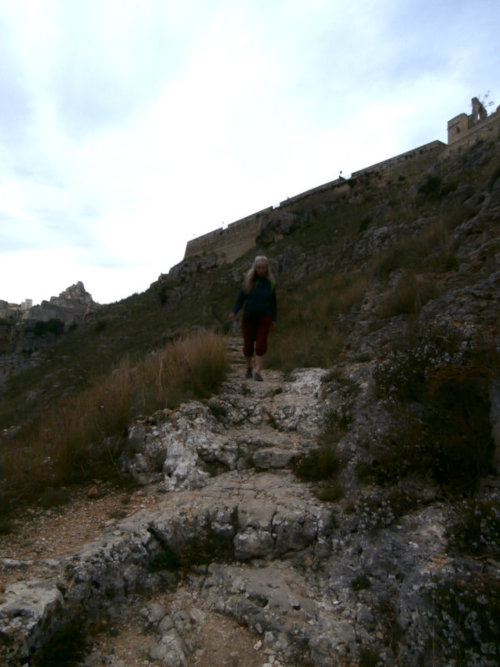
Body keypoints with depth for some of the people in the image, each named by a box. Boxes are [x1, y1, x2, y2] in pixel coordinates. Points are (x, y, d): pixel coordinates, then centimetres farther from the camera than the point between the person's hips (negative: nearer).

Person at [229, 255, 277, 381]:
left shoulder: (270, 283, -2)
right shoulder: (248, 281, -3)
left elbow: (273, 302, 4)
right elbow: (240, 298, -2)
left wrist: (274, 319, 1)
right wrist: (234, 312, -17)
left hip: (264, 317, 0)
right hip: (249, 317, 1)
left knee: (261, 345, -13)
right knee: (248, 346, 4)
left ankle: (258, 372, -8)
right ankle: (249, 366, 32)